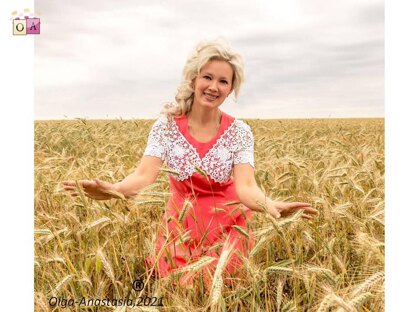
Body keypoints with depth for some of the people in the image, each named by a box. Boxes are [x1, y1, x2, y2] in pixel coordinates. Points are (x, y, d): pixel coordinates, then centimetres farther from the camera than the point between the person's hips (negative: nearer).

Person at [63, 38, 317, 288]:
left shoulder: (239, 131, -12)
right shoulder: (166, 125, -12)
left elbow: (245, 186, -25)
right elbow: (144, 175, -23)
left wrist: (271, 206, -48)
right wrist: (113, 190, -46)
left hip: (226, 228, 0)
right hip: (180, 226, 1)